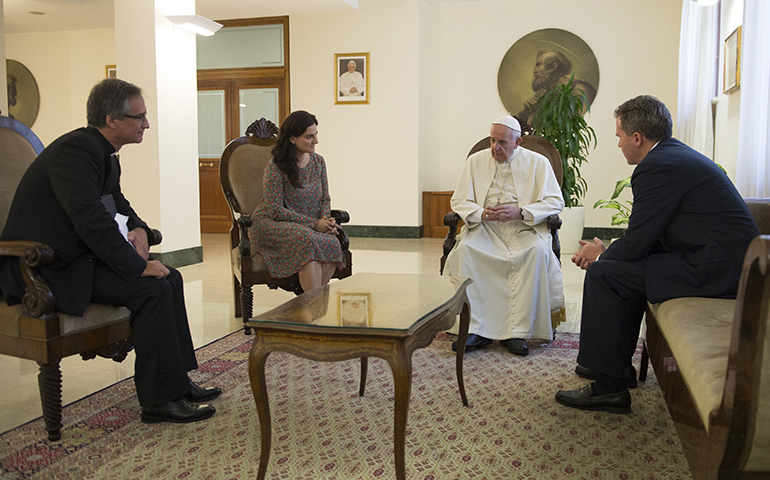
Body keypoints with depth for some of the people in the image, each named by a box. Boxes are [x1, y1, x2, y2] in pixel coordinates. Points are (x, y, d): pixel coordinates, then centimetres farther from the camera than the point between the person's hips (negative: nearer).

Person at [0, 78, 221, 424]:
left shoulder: (104, 153, 11)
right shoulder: (75, 150, -20)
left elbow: (118, 204, 22)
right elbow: (90, 219, -29)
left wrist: (138, 229, 0)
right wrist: (137, 265, -25)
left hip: (77, 254, 10)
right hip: (49, 269, -10)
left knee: (171, 279, 1)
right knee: (152, 288, -22)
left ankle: (177, 381, 8)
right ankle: (160, 400, -14)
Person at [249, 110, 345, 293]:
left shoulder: (318, 161, 6)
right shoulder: (275, 167, -13)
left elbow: (325, 199, 13)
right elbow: (275, 210, -16)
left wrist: (325, 219, -10)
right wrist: (314, 223, -19)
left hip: (309, 227, 5)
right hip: (271, 225, -5)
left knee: (332, 243, -28)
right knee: (308, 241, -37)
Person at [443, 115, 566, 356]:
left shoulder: (537, 162, 5)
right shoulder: (476, 161, 11)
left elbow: (555, 202, -1)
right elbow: (458, 201, 9)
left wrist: (519, 212, -16)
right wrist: (482, 213, -12)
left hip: (524, 229, -1)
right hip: (484, 228, 2)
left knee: (537, 250, -35)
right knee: (465, 249, -31)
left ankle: (517, 331, -29)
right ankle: (474, 330, -28)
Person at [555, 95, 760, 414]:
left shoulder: (658, 166, -16)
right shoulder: (677, 153, 17)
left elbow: (635, 244, -16)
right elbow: (649, 238, 20)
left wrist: (602, 254, 4)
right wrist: (608, 250, 12)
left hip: (718, 267, -11)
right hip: (733, 261, 11)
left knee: (603, 273, -13)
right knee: (621, 266, 22)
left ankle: (608, 385, -5)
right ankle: (619, 363, 29)